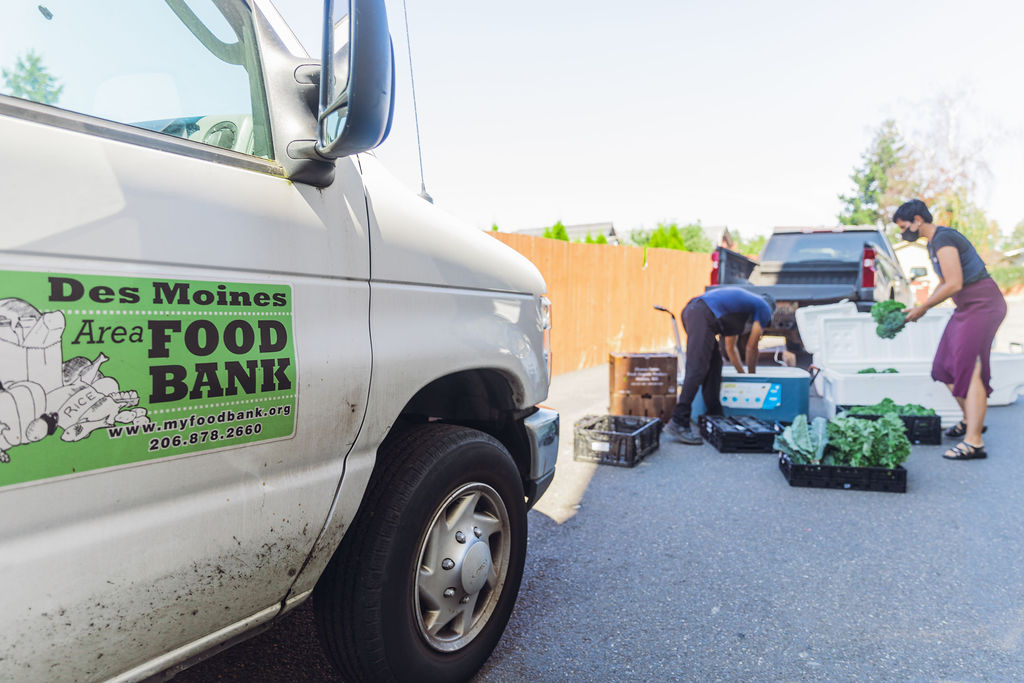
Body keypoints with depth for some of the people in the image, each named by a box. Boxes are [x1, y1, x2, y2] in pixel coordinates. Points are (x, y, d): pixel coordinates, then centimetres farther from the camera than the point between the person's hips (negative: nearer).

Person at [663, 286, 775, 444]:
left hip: (690, 310, 9)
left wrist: (742, 373, 47)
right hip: (704, 314, -9)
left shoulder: (744, 299, 40)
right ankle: (678, 423, -16)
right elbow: (751, 347, 19)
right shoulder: (765, 309, 19)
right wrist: (752, 376, 33)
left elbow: (730, 347, 42)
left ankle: (714, 416, 18)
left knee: (714, 364, 15)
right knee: (697, 370, -12)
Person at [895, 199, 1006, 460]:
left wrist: (923, 307, -13)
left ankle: (974, 443, -13)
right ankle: (970, 419, 27)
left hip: (982, 305, -10)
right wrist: (921, 308, 9)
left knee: (969, 369, -14)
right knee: (945, 367, 11)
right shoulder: (934, 243, 15)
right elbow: (944, 283, 21)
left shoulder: (944, 239, -18)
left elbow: (954, 284, -23)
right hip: (967, 308, 10)